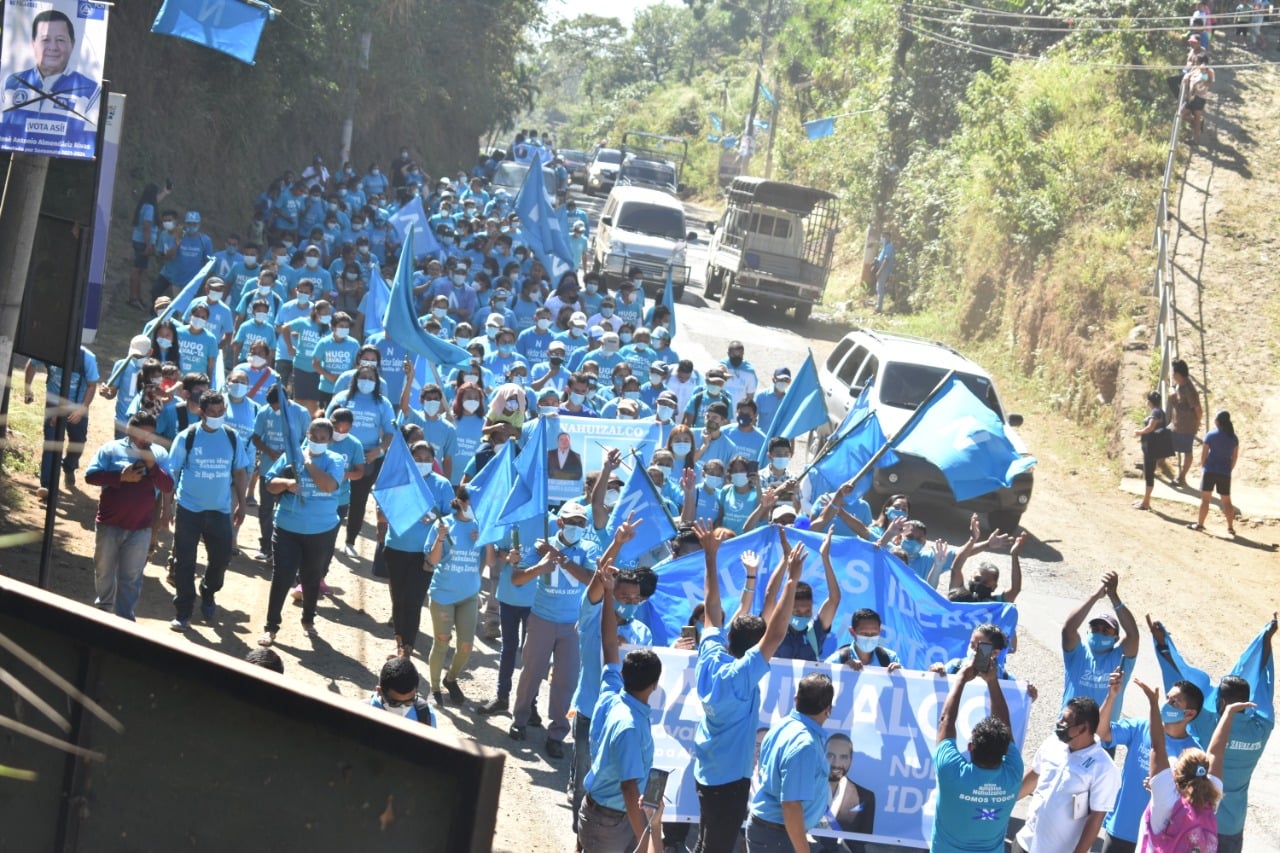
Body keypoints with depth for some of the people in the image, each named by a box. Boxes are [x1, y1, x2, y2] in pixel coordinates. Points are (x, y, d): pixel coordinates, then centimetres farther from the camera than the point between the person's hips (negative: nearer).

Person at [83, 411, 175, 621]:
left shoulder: (159, 454, 3)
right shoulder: (112, 449, -2)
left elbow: (168, 486, -5)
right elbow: (91, 475, -10)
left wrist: (152, 465, -19)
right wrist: (121, 477, -19)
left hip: (140, 529, 0)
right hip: (109, 524, 0)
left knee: (131, 577, 3)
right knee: (104, 570, 15)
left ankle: (124, 618, 10)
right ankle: (102, 608, 35)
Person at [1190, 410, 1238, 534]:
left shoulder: (1211, 435, -8)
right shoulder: (1233, 437, 2)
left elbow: (1203, 454, -6)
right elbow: (1235, 457, 6)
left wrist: (1202, 467, 8)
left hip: (1210, 471, -3)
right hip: (1225, 473, 3)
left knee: (1205, 498, 7)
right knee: (1226, 501, 10)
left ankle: (1200, 524, 12)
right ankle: (1230, 527, 9)